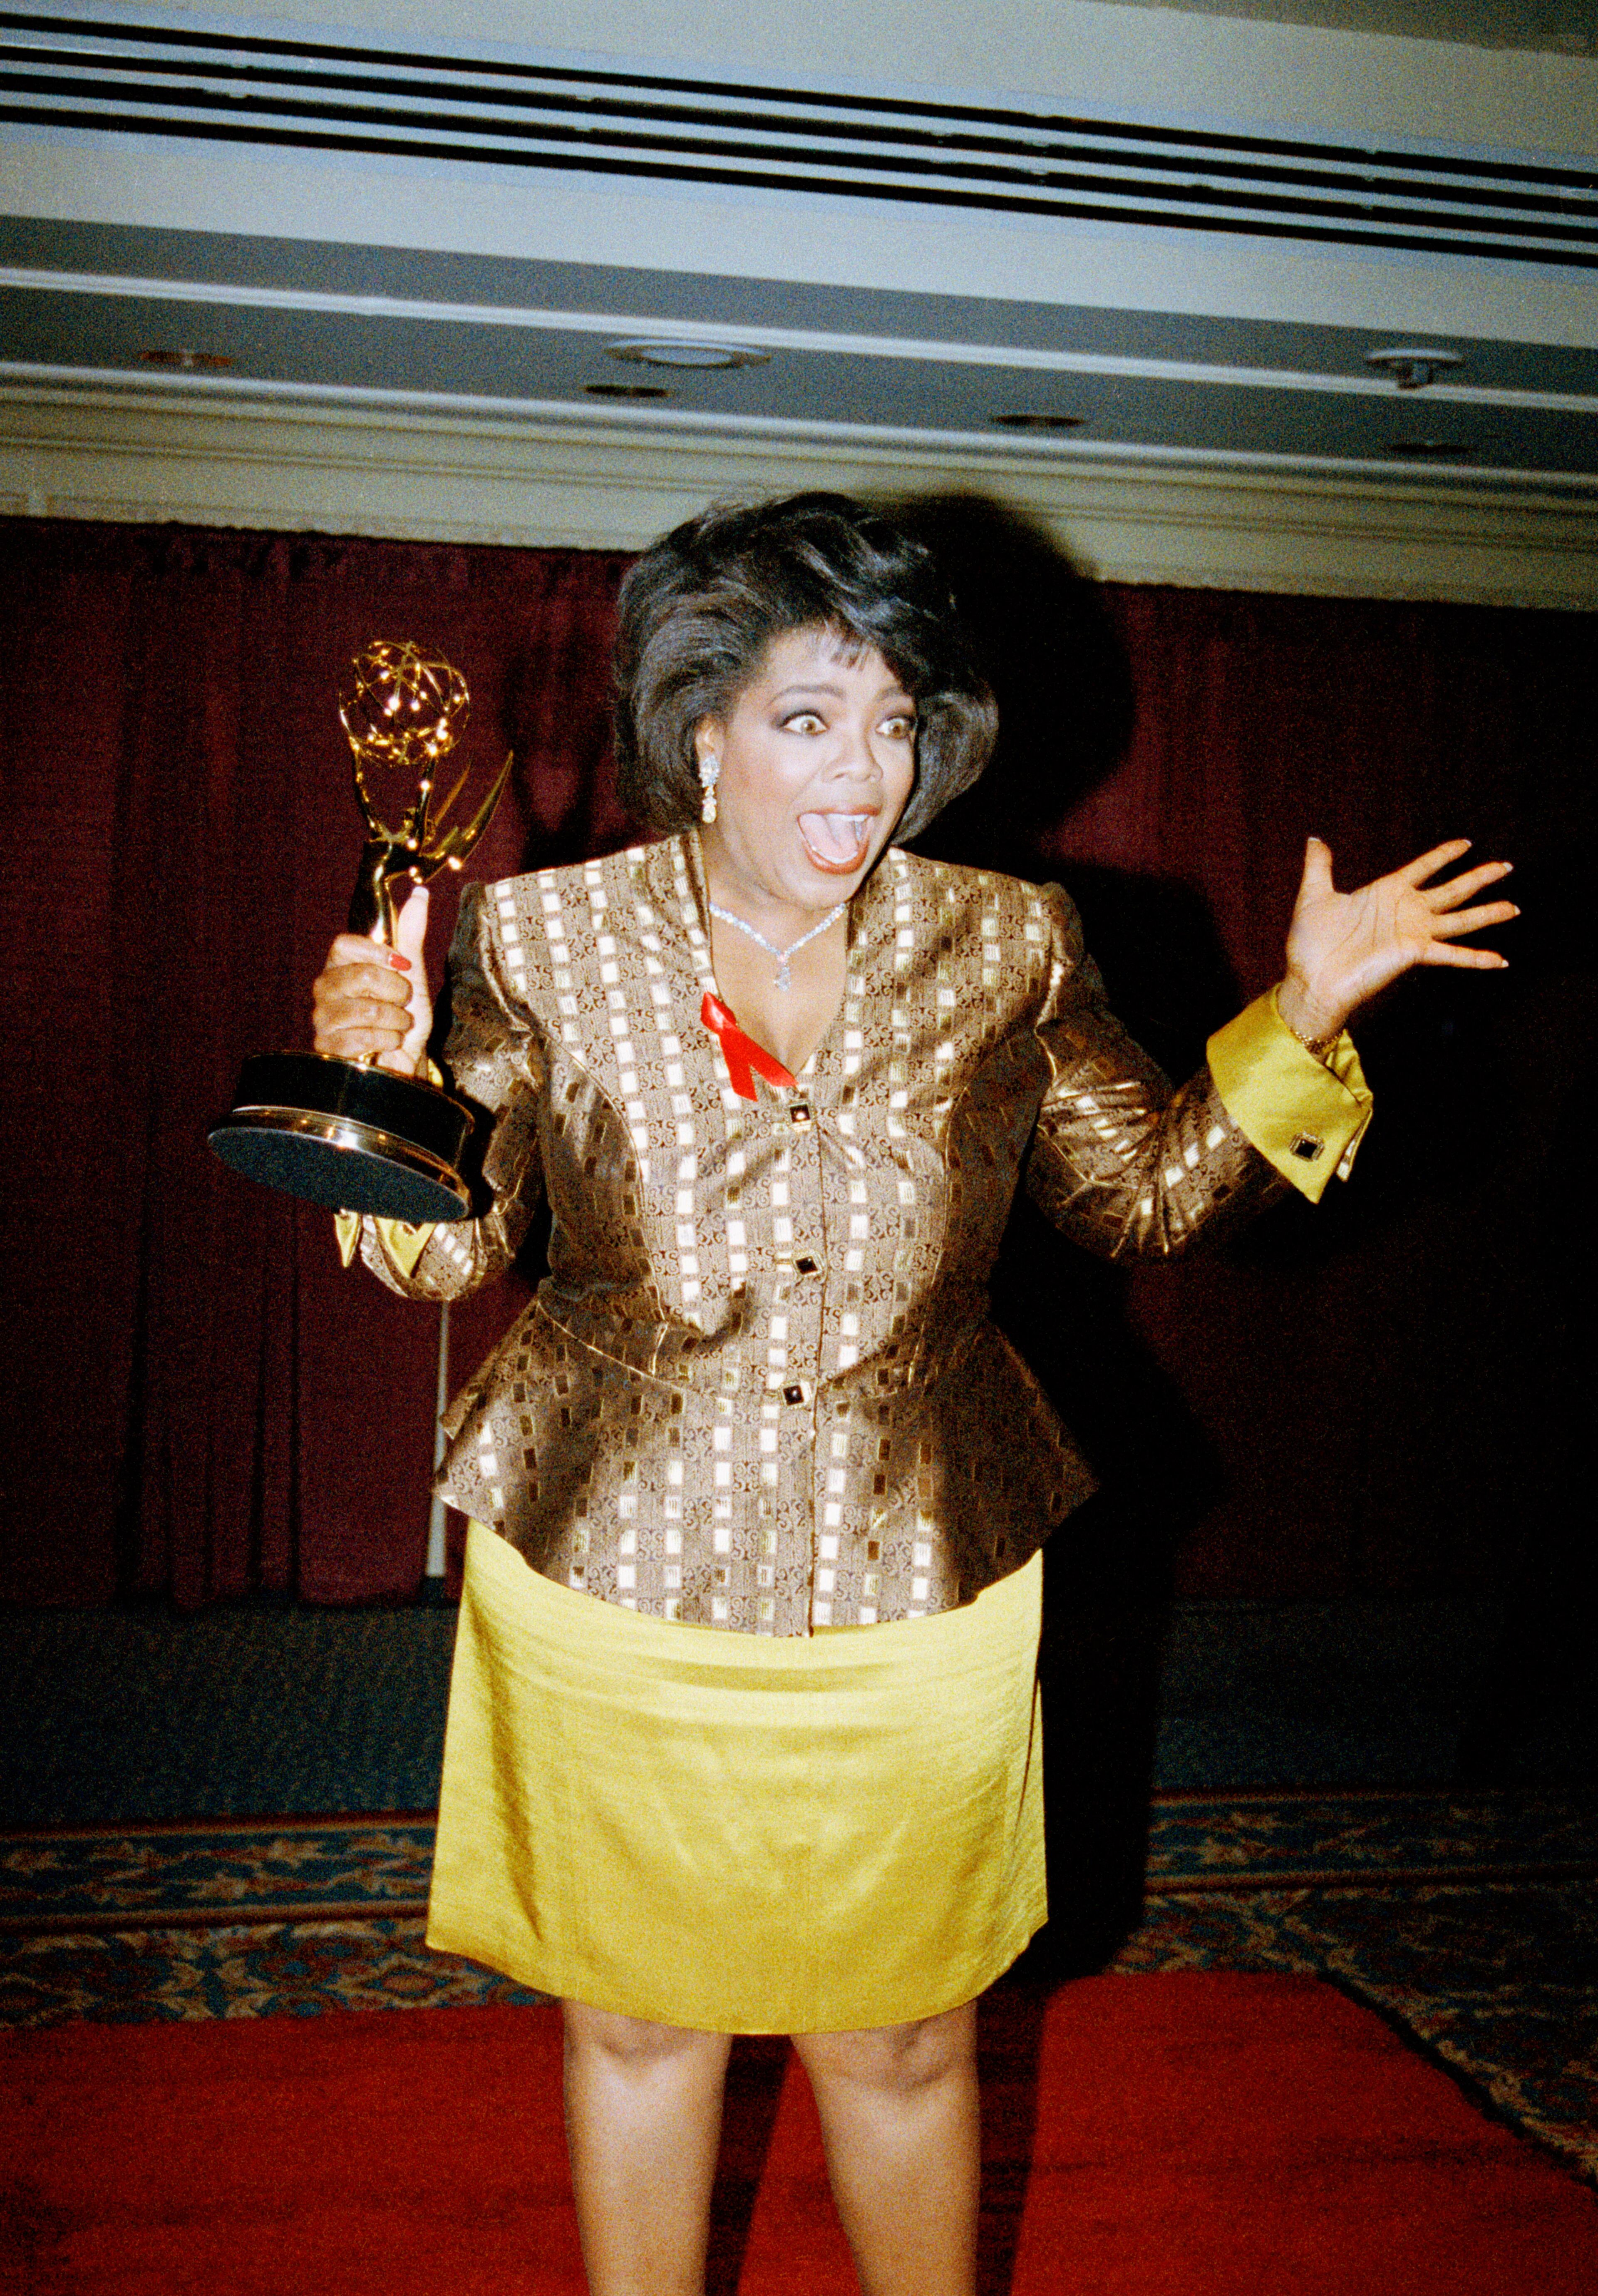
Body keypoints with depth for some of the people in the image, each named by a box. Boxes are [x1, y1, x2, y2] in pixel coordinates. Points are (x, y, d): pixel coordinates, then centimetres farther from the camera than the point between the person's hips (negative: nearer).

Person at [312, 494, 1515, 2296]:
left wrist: (1299, 1021, -4)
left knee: (904, 2038, 16)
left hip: (916, 1590, 1)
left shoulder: (1004, 949, -4)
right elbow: (452, 1247, 0)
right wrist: (391, 1082, -19)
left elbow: (1146, 1190, 7)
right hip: (613, 1579, 0)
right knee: (637, 2018, 18)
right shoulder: (545, 943, -7)